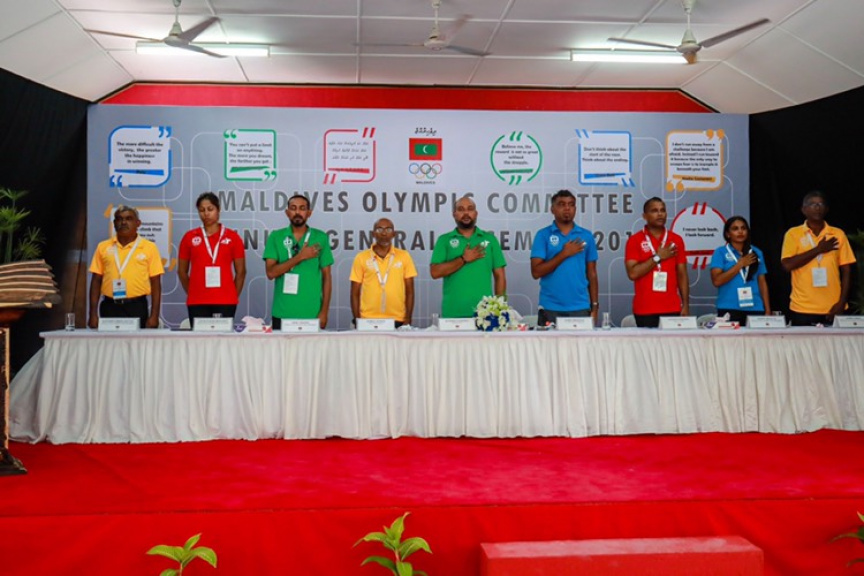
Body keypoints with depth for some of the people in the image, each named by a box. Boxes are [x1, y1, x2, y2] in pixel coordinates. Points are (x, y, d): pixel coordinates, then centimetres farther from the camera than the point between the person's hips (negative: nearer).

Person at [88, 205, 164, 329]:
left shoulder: (149, 247, 3)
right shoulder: (103, 247, 9)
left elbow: (155, 284, 2)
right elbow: (96, 282, 10)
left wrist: (154, 315, -4)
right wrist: (93, 314, 3)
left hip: (137, 307, -2)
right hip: (109, 307, 2)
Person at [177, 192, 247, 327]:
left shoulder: (232, 237, 4)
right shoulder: (189, 237, 6)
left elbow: (241, 271, 8)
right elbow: (182, 271, 12)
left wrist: (234, 296, 5)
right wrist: (191, 292, 7)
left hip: (225, 302, -1)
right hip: (197, 302, 1)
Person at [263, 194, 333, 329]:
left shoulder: (320, 238, 2)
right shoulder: (276, 237, 3)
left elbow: (326, 276, 4)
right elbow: (271, 272, -6)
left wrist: (324, 311, -2)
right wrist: (300, 257, -14)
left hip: (312, 314, 0)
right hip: (282, 313, 0)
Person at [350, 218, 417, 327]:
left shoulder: (404, 256, 5)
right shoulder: (361, 258, 4)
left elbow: (409, 291, 7)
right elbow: (355, 293, 6)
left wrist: (408, 319, 0)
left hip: (397, 320, 0)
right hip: (368, 320, 0)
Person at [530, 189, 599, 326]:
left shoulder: (586, 236, 7)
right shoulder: (543, 235, 0)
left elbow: (591, 274, 10)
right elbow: (536, 272, -7)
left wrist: (594, 306, 5)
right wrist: (564, 254, -11)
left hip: (580, 308, 2)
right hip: (550, 309, -2)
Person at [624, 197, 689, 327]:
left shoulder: (676, 240, 9)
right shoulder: (635, 240, 0)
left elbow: (682, 275, 9)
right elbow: (632, 273, -10)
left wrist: (686, 305, 3)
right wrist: (657, 257, -11)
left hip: (672, 309, 3)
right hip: (645, 310, -2)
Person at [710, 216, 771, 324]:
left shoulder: (756, 252, 11)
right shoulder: (720, 252, 1)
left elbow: (762, 282, 13)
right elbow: (717, 281, -9)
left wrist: (768, 310, 8)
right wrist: (740, 264, -9)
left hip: (755, 309, 3)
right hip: (729, 309, -3)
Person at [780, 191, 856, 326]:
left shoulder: (838, 234, 6)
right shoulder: (793, 234, 2)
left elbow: (846, 271, 5)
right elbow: (787, 265, -11)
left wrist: (842, 302, -4)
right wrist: (818, 249, -10)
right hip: (802, 309, -1)